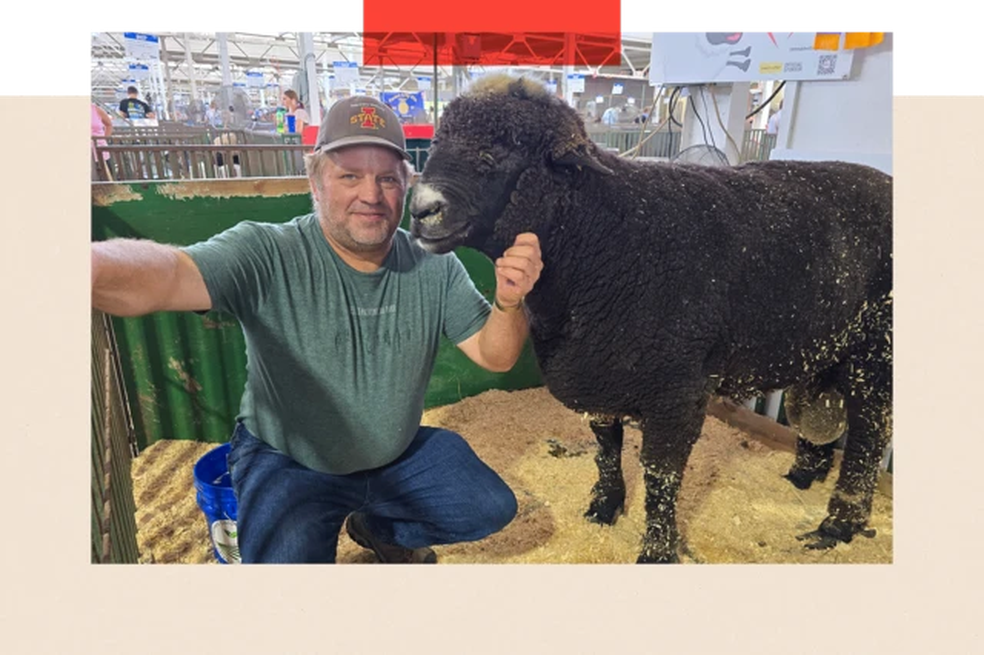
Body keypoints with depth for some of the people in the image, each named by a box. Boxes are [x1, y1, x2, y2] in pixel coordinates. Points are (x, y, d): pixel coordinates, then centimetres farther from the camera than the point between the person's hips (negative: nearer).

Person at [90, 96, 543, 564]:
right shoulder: (268, 255, -24)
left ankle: (376, 527, 31)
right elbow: (170, 274, -43)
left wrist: (508, 303, -32)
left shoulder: (435, 267, -11)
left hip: (401, 453, 5)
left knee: (492, 509, 6)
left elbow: (494, 356, -10)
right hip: (286, 461, -4)